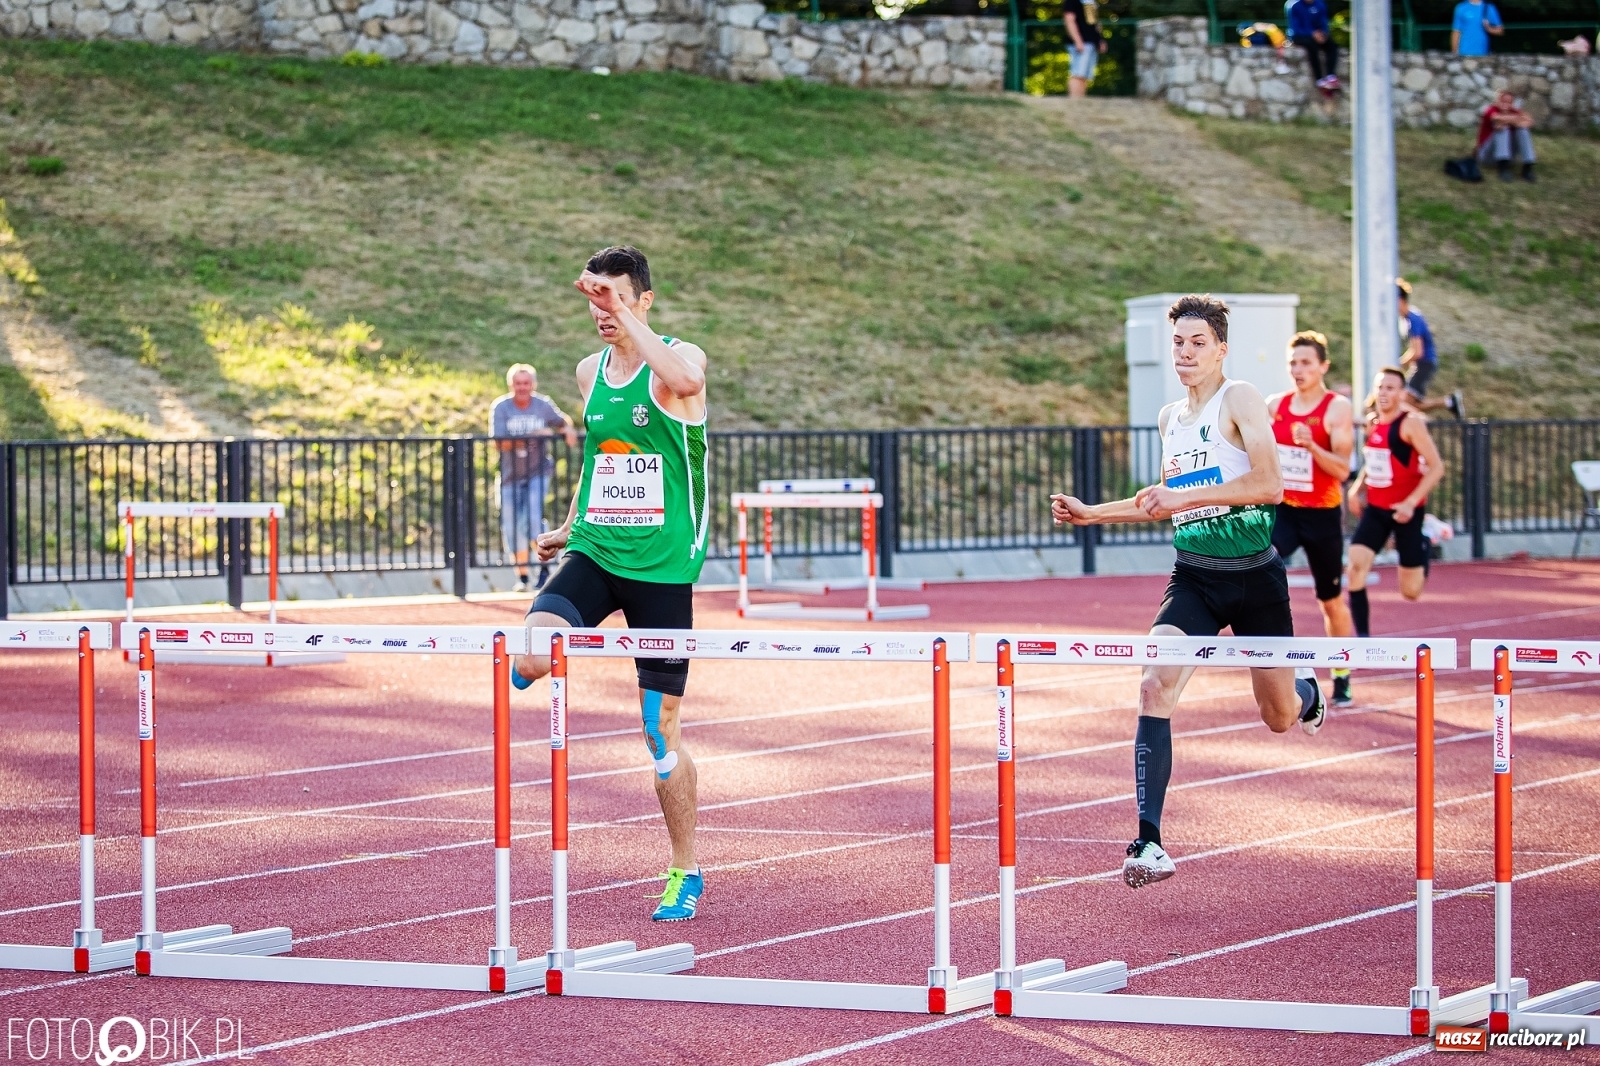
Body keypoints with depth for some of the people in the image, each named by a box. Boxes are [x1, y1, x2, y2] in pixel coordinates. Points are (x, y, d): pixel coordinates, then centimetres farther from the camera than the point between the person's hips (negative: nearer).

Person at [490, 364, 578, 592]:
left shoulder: (543, 405, -3)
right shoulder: (501, 408, -8)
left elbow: (562, 421, 16)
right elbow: (499, 443, -18)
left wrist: (568, 430, -8)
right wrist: (531, 437, -26)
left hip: (538, 472, -1)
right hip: (511, 475, 1)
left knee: (533, 518, -19)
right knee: (512, 528, 4)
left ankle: (544, 568, -5)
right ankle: (522, 577, 19)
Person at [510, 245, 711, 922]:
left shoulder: (680, 357, -8)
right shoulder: (590, 372, 9)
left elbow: (682, 379, -35)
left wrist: (623, 315, -33)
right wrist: (570, 525, 20)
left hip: (662, 566, -4)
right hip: (594, 553, 4)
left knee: (661, 731, 2)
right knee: (532, 653, -27)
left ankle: (686, 873, 17)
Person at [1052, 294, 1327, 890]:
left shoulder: (1239, 399, -10)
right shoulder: (1170, 418, 10)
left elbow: (1269, 486, -21)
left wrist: (1187, 494, -26)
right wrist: (1090, 514, 16)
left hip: (1254, 575, -4)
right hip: (1193, 577, 4)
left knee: (1279, 718, 10)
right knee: (1155, 687, -20)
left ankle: (1307, 693, 52)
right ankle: (1150, 845, -22)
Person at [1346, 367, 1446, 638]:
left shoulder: (1410, 424, -14)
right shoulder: (1371, 423, 6)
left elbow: (1436, 467, -18)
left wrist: (1411, 503, -25)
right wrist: (1357, 489, 8)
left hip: (1406, 511, -5)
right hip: (1375, 509, 5)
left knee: (1410, 591, 3)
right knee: (1356, 565, -18)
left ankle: (1424, 543, 37)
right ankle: (1363, 638, -13)